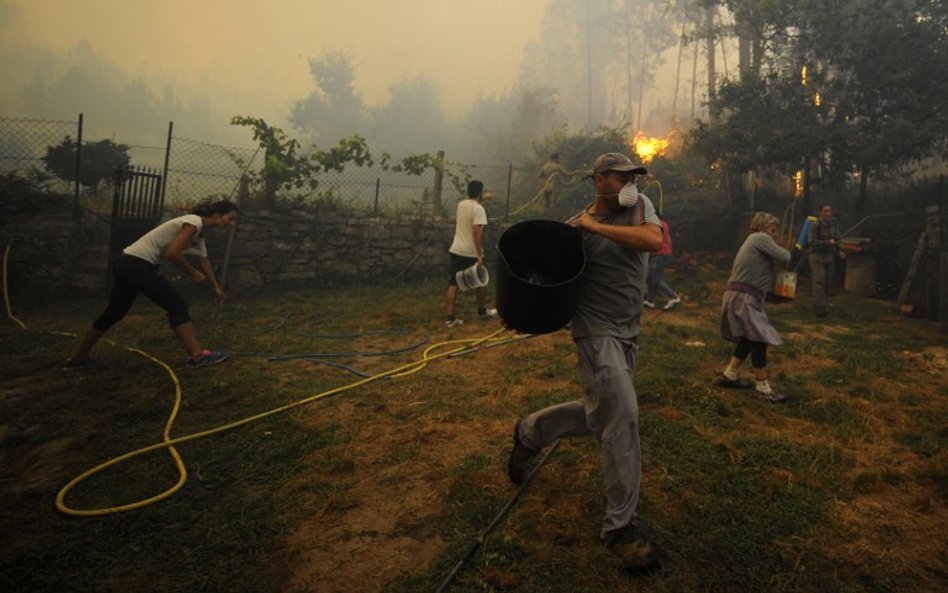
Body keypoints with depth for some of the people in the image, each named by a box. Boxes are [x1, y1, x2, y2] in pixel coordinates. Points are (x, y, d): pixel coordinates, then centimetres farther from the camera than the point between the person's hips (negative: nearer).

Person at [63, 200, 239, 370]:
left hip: (126, 264, 10)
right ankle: (197, 356, -8)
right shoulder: (194, 222, -14)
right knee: (178, 306, -8)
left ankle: (77, 358, 31)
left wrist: (215, 287, 40)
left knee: (114, 312, 19)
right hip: (138, 265, -10)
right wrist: (193, 273, -10)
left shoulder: (198, 232, 15)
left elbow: (204, 260, 29)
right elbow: (172, 253, -24)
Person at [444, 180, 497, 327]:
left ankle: (450, 318, 1)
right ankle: (482, 311, 32)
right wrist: (480, 255, -24)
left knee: (453, 283, 4)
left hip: (456, 250, 6)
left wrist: (483, 198, 47)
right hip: (471, 253, -6)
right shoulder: (479, 209, -16)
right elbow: (477, 233, -24)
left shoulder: (461, 204, 7)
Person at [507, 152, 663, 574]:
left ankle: (530, 432, 40)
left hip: (628, 333, 6)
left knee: (601, 416, 17)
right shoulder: (576, 227, -4)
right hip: (596, 330, -6)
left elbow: (654, 241, -16)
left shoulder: (640, 207, 5)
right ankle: (621, 527, 1)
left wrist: (596, 226, -16)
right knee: (622, 418, -11)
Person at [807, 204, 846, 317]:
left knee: (828, 282, 7)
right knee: (819, 281, -14)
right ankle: (819, 308, -15)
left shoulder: (834, 224, 3)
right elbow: (811, 241, -18)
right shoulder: (815, 225, -16)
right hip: (816, 255, -6)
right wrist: (827, 243, -24)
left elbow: (836, 240, 14)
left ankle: (818, 305, 18)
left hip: (829, 256, 6)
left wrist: (839, 252, 3)